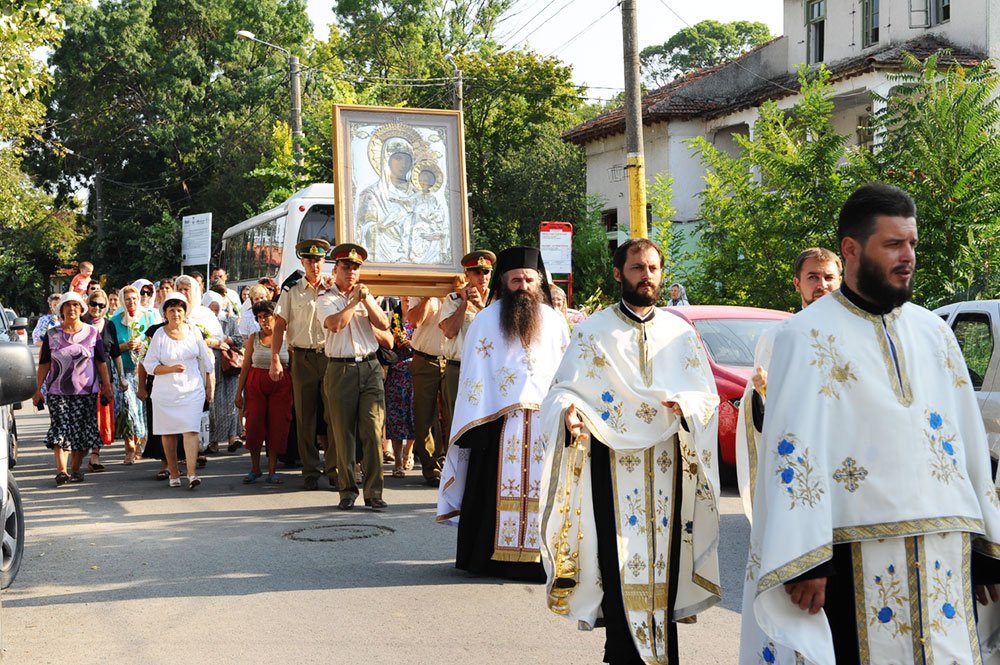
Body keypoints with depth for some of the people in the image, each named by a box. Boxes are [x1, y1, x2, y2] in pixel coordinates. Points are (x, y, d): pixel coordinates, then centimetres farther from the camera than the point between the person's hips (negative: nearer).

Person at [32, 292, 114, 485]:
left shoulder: (92, 333, 7)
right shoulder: (52, 335, 7)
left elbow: (101, 361, 7)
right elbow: (44, 363, 7)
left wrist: (107, 386, 2)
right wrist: (38, 389, 1)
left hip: (86, 391, 0)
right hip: (58, 391, 0)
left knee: (81, 430, 1)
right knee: (60, 428, -11)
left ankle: (76, 469, 11)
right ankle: (61, 470, -15)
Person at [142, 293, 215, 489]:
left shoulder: (194, 332, 4)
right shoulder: (159, 334, -2)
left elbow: (205, 361, 11)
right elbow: (149, 364, -3)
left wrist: (210, 387, 12)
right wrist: (172, 368, -16)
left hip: (192, 390, 0)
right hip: (165, 392, 0)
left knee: (190, 430, -11)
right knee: (168, 433, 4)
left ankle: (192, 473, -16)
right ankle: (174, 474, 14)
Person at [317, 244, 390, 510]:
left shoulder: (367, 296, 18)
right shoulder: (326, 300, 7)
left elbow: (384, 324, 5)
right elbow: (335, 323, -13)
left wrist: (366, 299, -3)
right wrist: (354, 301, -4)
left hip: (370, 368, 2)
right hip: (340, 369, -2)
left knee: (373, 431, -5)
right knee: (343, 433, 1)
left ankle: (374, 492, -3)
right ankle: (347, 491, 10)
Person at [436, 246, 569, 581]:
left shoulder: (554, 321, 9)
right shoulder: (486, 321, 3)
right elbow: (474, 377, 0)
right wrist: (476, 427, -6)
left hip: (546, 425, 2)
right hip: (499, 425, -2)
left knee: (544, 490, 2)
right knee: (497, 490, 2)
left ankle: (543, 558, 10)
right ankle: (494, 557, 11)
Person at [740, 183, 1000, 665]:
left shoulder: (934, 333, 13)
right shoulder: (808, 336, -3)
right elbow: (792, 448, -11)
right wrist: (804, 560, -17)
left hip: (944, 554, 5)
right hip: (859, 556, -4)